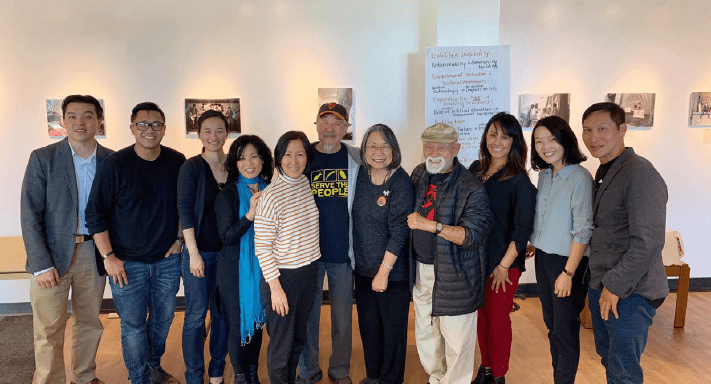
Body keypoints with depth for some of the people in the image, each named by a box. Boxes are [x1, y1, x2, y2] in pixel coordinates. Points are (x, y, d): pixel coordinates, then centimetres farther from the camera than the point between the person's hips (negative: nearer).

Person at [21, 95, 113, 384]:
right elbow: (30, 214, -8)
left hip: (93, 253, 3)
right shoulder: (43, 158, -5)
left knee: (90, 323, 15)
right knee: (49, 332, 4)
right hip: (53, 255, -2)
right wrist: (41, 264, -13)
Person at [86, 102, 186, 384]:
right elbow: (95, 213, -7)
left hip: (167, 259, 3)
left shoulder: (177, 162, -1)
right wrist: (108, 256, -10)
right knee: (133, 324, 7)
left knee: (163, 318, 16)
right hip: (127, 262, -3)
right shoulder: (115, 165, -10)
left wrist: (179, 238, 5)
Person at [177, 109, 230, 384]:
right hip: (199, 251, -3)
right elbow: (185, 211, -9)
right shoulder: (191, 167, -6)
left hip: (227, 252, 3)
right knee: (196, 315, 4)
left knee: (222, 312, 12)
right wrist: (194, 254, -12)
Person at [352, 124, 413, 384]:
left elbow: (399, 231, -17)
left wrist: (384, 271, -16)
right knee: (368, 325, 17)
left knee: (393, 328, 9)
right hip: (362, 268, 5)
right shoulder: (361, 175, 0)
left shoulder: (401, 182, -15)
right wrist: (356, 260, 6)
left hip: (392, 271, -5)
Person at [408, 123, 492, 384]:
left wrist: (431, 226, -29)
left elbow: (473, 236, -23)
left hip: (454, 275, -6)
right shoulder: (418, 174, 5)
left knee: (456, 338, 3)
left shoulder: (471, 188, -16)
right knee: (425, 331, 21)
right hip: (421, 269, 7)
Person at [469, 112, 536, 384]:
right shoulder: (476, 170, 4)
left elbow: (523, 228, -11)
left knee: (498, 318, 6)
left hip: (504, 263, -5)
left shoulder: (519, 180, -11)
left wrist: (504, 265, -11)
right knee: (481, 316, 15)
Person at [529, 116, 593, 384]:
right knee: (551, 324, 18)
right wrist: (534, 244, 11)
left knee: (565, 330, 5)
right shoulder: (544, 174, 5)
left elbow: (583, 231, -18)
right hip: (542, 258, 7)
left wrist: (568, 272, -18)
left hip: (567, 261, -7)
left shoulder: (580, 178, -17)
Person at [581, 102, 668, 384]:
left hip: (631, 292, -8)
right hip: (602, 286, 8)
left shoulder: (640, 174, -19)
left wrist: (616, 286, -19)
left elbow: (648, 242, -24)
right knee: (608, 357, 21)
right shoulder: (603, 173, 11)